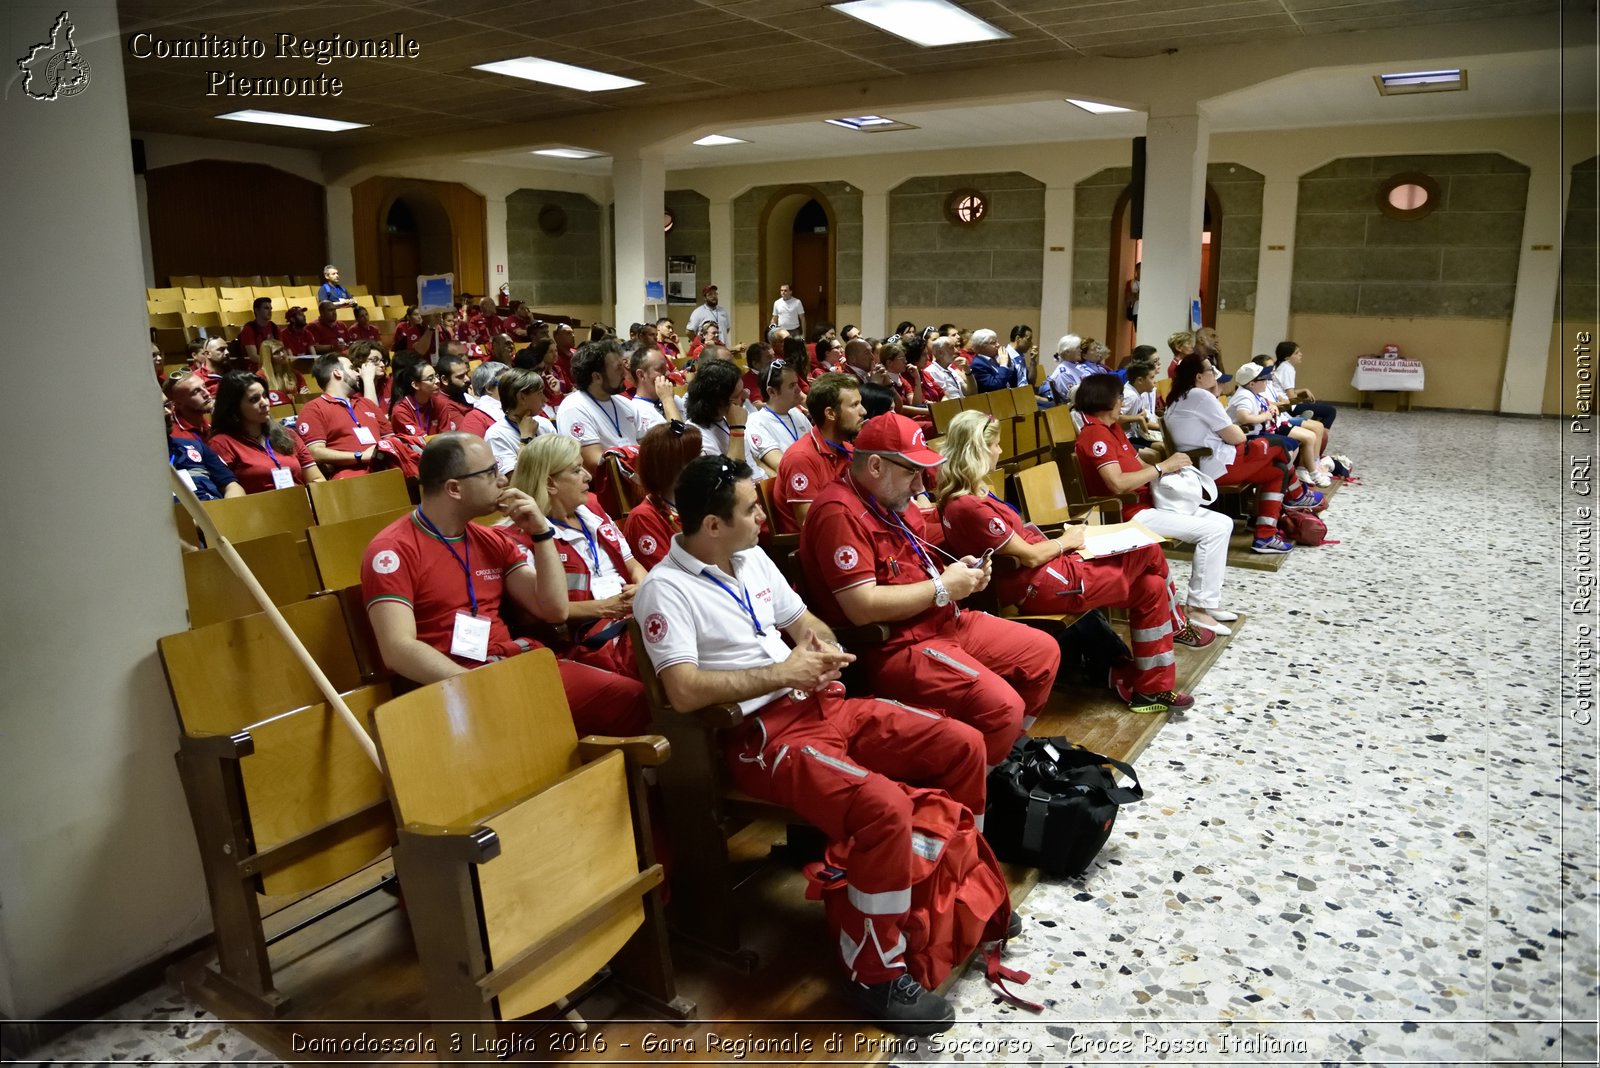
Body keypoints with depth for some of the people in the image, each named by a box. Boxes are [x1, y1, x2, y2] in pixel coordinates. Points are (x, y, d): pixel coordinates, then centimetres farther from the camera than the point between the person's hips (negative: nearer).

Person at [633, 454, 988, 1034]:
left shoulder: (752, 559, 14)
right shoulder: (665, 591, -11)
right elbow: (684, 690, -22)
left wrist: (818, 646, -3)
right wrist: (784, 672, -18)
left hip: (823, 703, 9)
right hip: (759, 732, -8)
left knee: (962, 746, 2)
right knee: (885, 807, -31)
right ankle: (875, 973, -9)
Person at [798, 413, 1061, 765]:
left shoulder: (893, 500, 10)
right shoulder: (839, 512, -20)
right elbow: (863, 607, -27)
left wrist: (958, 571, 0)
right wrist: (944, 587, -18)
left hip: (945, 622, 11)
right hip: (892, 646, -10)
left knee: (1044, 651, 14)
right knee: (1002, 705, -25)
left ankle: (1009, 756, 26)